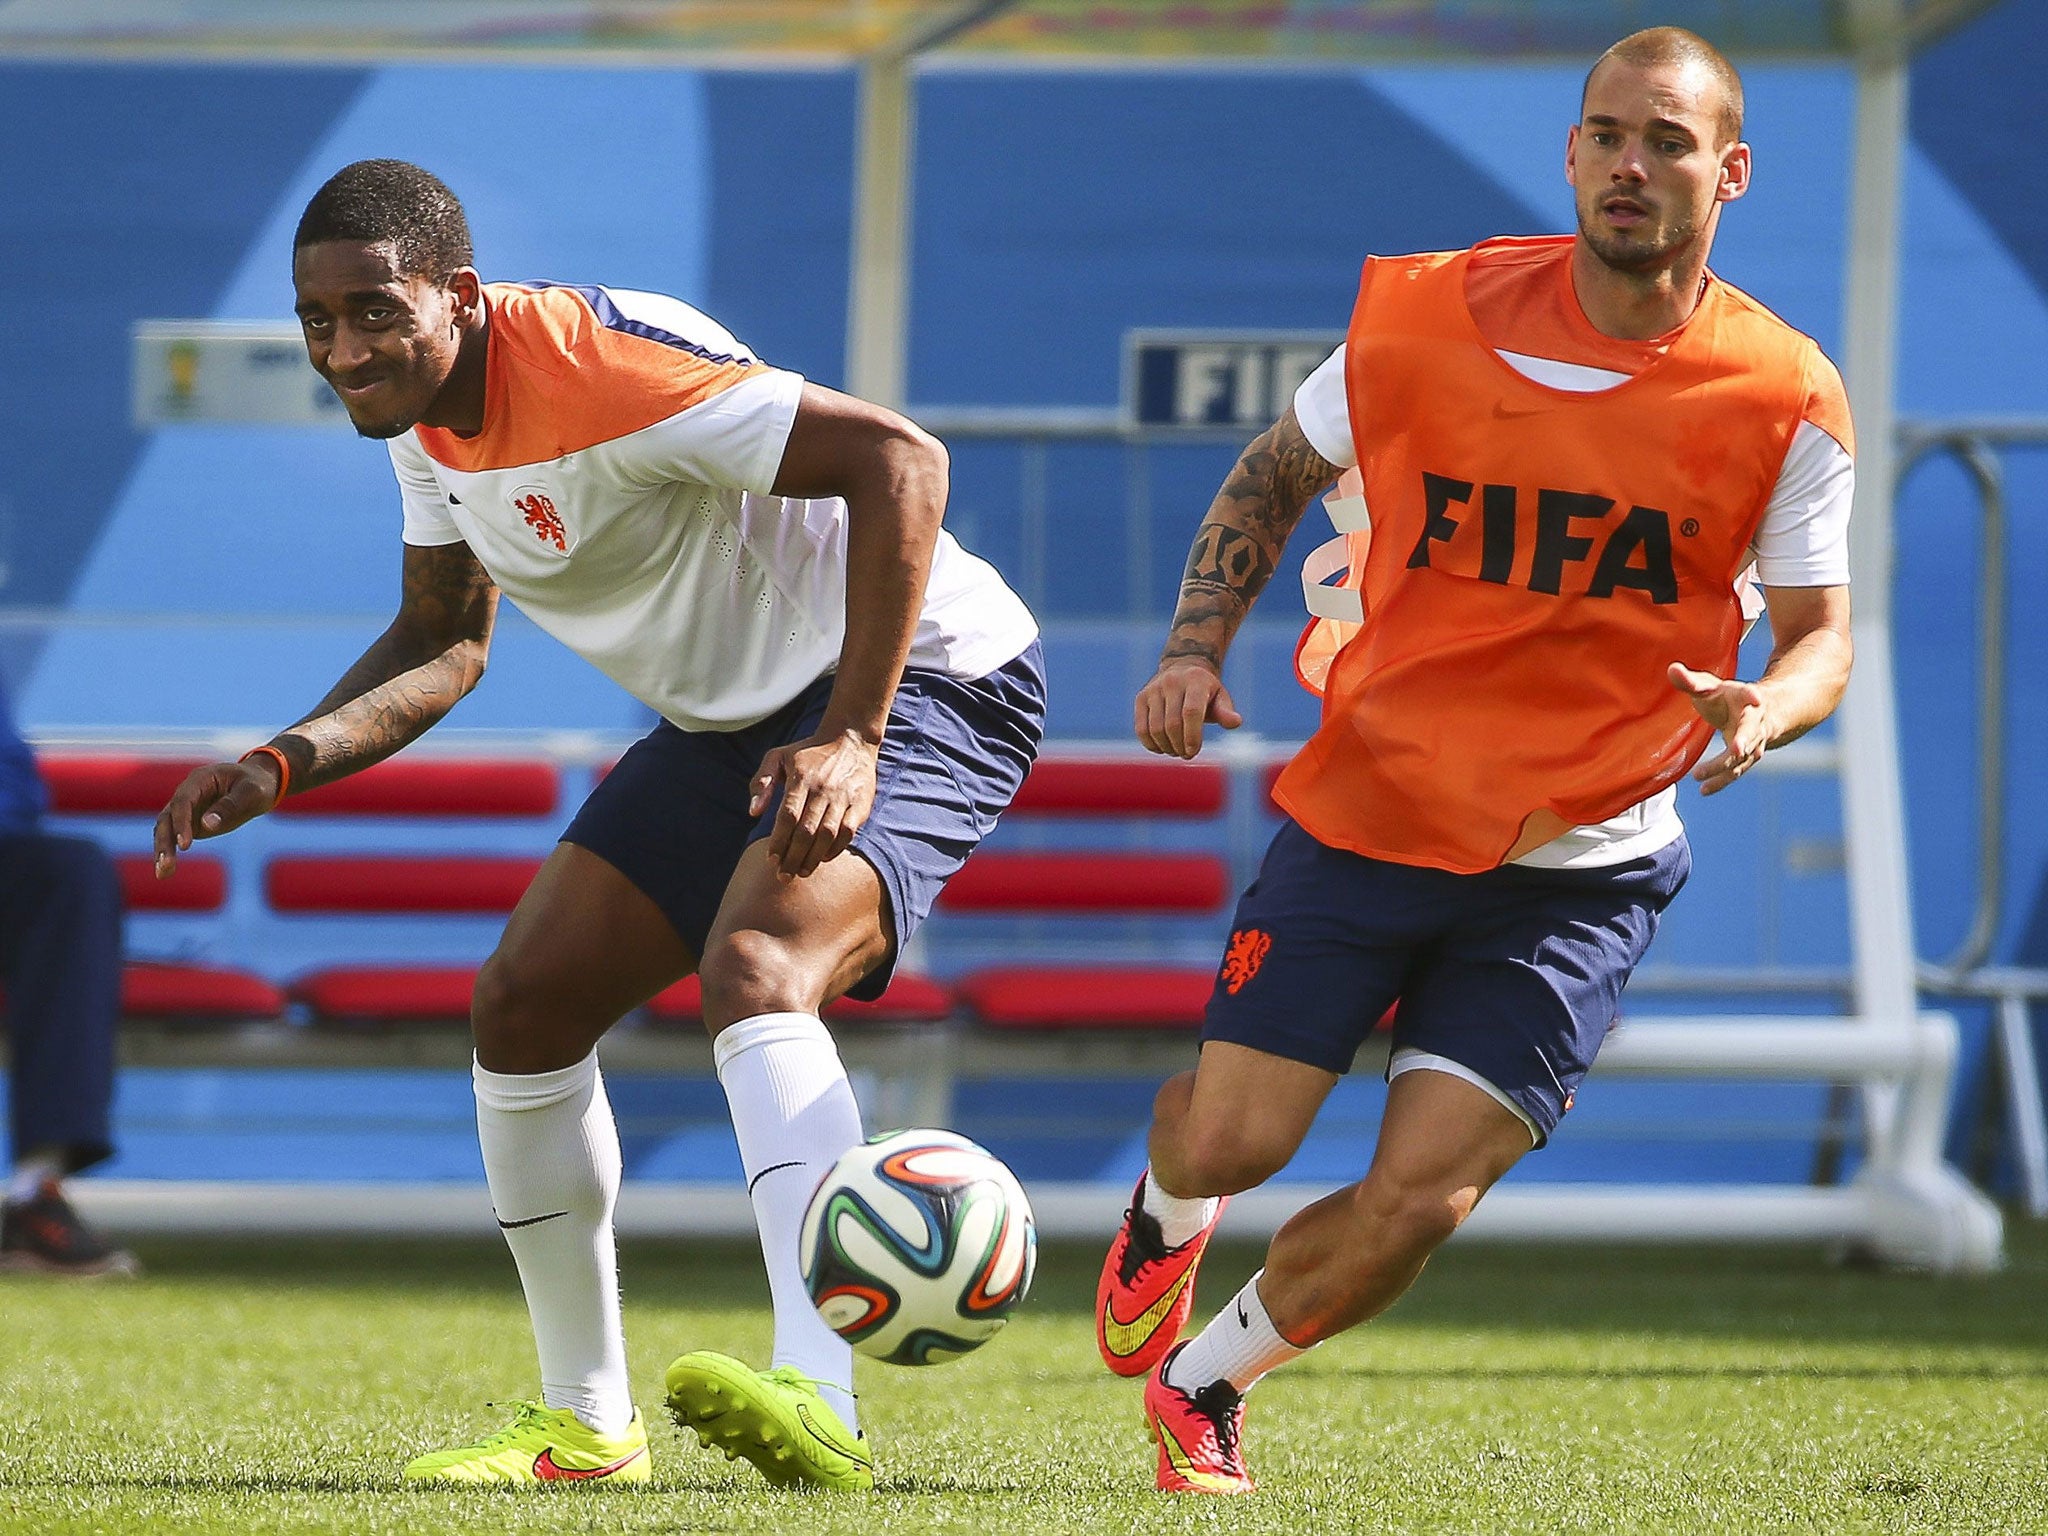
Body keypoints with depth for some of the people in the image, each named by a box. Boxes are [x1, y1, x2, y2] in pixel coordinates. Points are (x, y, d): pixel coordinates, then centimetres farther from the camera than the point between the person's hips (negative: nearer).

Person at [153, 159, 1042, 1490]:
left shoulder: (602, 367, -29)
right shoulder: (422, 413, 0)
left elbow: (900, 460, -33)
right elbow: (445, 641, 17)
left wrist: (851, 741, -36)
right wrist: (282, 765, -1)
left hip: (919, 681, -10)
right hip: (730, 719, 10)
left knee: (754, 966, -33)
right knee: (527, 1000, 4)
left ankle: (820, 1401, -48)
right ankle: (587, 1428, 16)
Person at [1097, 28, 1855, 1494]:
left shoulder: (1784, 400, -8)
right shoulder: (1429, 315, -6)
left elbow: (1822, 630, 1)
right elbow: (1276, 475, 10)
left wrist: (1761, 713, -22)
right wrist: (1197, 649, -4)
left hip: (1580, 873, -1)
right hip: (1368, 811, 1)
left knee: (1417, 1203, -11)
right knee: (1232, 1139, -6)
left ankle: (1200, 1383, 18)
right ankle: (1166, 1215, 34)